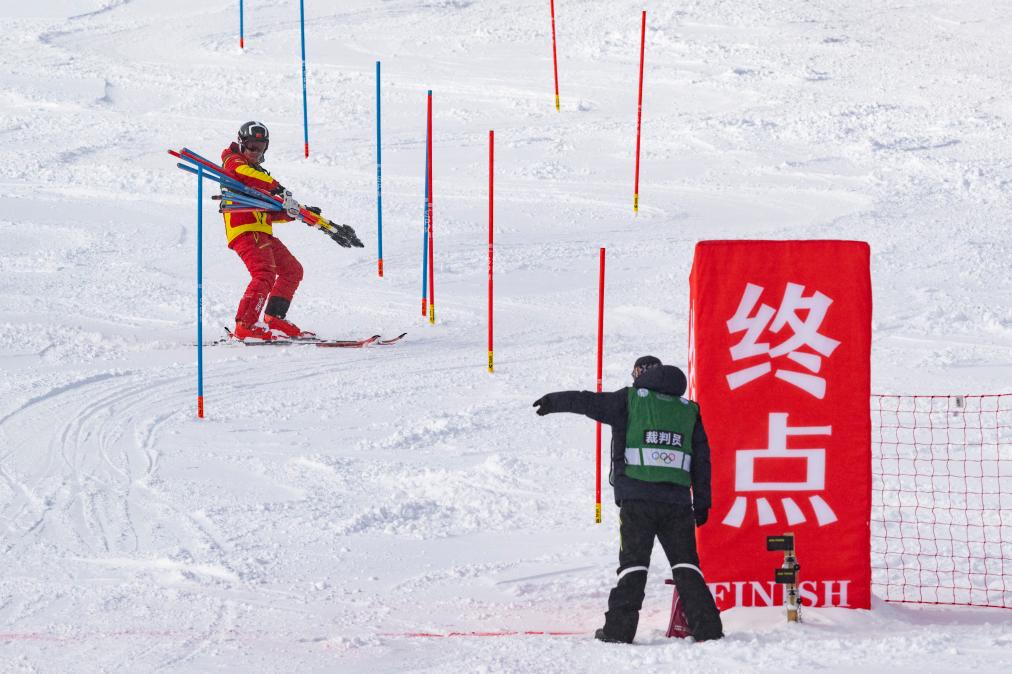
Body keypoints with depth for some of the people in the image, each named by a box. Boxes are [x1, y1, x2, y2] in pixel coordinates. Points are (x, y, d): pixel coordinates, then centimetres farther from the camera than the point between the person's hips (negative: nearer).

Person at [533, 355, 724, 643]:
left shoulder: (630, 401, 4)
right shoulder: (689, 410, 14)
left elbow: (587, 401, 12)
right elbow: (702, 459, 13)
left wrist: (554, 401, 30)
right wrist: (702, 502, 17)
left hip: (637, 498, -2)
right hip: (677, 501, 2)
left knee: (634, 563, 1)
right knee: (685, 565, 7)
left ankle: (619, 627, -6)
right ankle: (706, 627, -2)